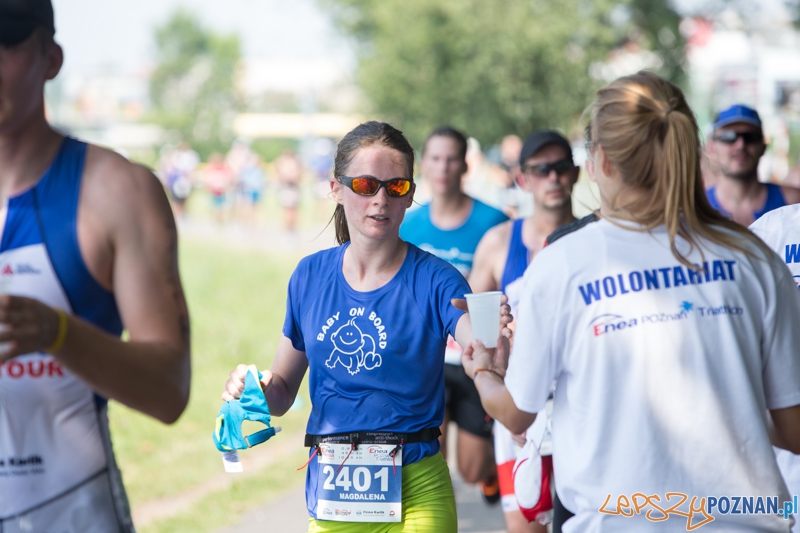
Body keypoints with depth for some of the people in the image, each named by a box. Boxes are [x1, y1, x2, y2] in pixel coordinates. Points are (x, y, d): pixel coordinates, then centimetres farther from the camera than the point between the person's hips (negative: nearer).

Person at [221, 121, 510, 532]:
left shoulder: (433, 280, -7)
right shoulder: (311, 276, 4)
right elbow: (283, 393, 11)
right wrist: (255, 387, -10)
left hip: (414, 495, -3)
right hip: (330, 494, 3)